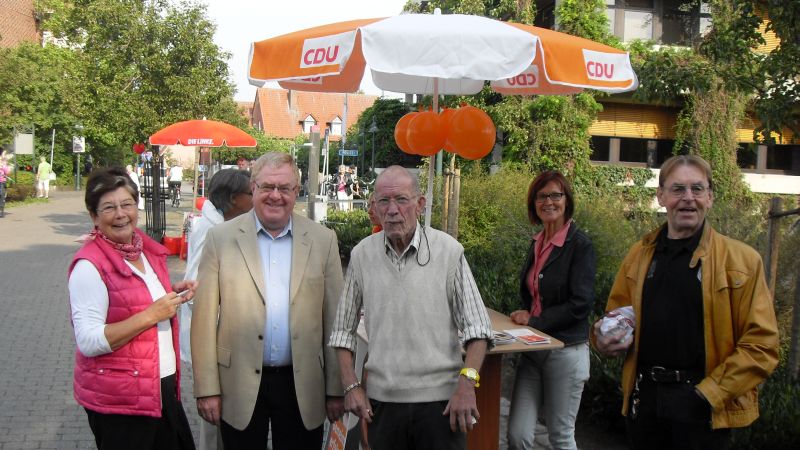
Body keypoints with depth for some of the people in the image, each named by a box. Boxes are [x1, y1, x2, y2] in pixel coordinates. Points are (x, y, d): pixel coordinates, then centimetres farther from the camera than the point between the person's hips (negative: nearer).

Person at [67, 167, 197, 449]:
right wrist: (152, 315, -24)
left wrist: (173, 293, 2)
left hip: (163, 385, 8)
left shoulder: (147, 248, 5)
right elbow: (89, 341, -22)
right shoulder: (89, 266, -18)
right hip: (117, 399, -7)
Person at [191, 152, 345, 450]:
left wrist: (336, 390, 2)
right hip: (240, 386, -1)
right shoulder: (221, 238, -1)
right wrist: (207, 389, -4)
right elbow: (204, 319, -2)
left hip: (303, 387, 1)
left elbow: (334, 320, 3)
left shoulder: (323, 240, 1)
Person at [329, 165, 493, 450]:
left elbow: (476, 326, -5)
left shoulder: (449, 250, -7)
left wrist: (466, 382, -16)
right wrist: (351, 386, 0)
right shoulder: (361, 254, 1)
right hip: (381, 398, 2)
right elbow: (343, 329, 8)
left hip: (441, 398, -2)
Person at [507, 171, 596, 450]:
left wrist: (534, 322, -12)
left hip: (566, 351, -6)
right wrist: (524, 316, -1)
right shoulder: (537, 243, 10)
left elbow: (580, 304, -16)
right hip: (533, 350, 6)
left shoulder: (580, 245, -11)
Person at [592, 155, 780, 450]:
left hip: (704, 406, -3)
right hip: (643, 396, 4)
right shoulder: (639, 255, 6)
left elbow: (761, 345, -8)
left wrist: (710, 393, -15)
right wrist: (605, 338, -5)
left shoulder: (741, 260, -6)